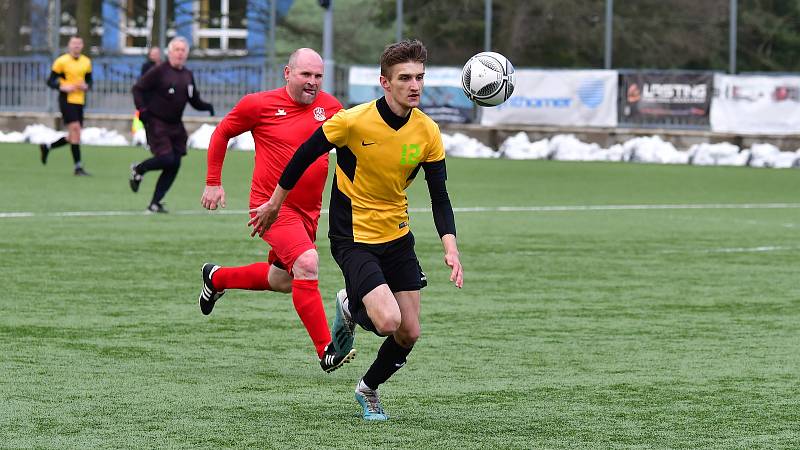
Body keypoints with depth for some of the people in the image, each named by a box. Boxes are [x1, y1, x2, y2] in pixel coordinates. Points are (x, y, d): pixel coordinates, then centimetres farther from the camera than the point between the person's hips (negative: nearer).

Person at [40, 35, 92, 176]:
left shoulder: (86, 62, 10)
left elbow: (89, 81, 19)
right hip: (66, 100, -6)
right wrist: (63, 87, -19)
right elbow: (51, 81, -2)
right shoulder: (61, 61, -5)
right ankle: (78, 167, -14)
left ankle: (46, 147, 32)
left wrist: (86, 86, -4)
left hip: (80, 101, 6)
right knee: (75, 129, -17)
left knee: (73, 137, 7)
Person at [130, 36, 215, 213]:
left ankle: (155, 203, 9)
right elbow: (138, 88, -7)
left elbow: (195, 100, 17)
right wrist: (142, 109, -17)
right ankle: (138, 169, 13)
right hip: (156, 123, -6)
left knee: (174, 165, 0)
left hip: (175, 125, 6)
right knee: (166, 159, -18)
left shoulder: (188, 76, 11)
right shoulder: (159, 71, -9)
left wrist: (206, 106, -3)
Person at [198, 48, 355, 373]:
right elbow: (221, 134, 8)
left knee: (281, 281, 19)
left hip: (308, 210, 6)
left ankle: (216, 278, 48)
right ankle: (325, 352, -23)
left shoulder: (330, 106, 2)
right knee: (307, 262, -26)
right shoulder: (260, 105, -7)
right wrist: (213, 182, 6)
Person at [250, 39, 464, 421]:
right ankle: (350, 308, 15)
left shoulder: (428, 133, -7)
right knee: (387, 321, -22)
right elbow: (304, 156, -5)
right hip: (353, 238, -5)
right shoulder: (353, 121, -20)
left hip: (398, 237, 5)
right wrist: (274, 204, 5)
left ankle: (369, 389, 33)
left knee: (409, 334, 4)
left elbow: (439, 197, -1)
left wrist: (450, 248, -15)